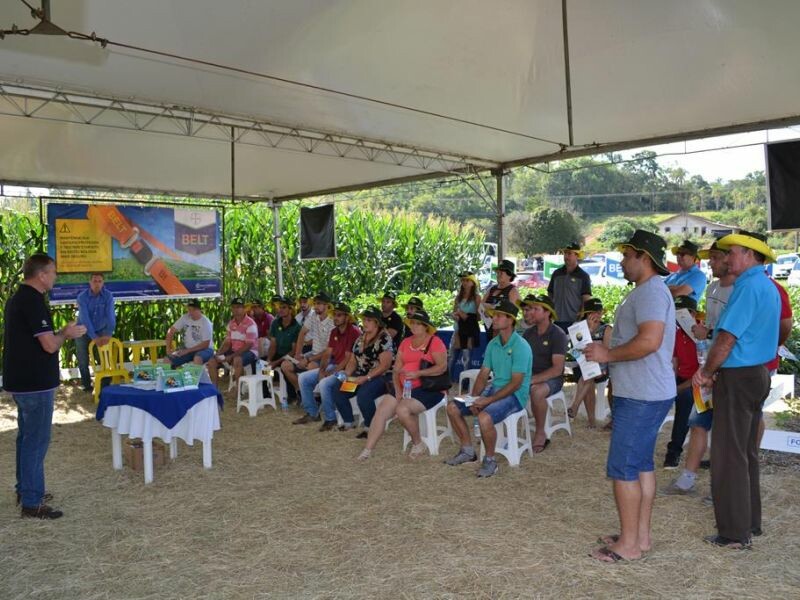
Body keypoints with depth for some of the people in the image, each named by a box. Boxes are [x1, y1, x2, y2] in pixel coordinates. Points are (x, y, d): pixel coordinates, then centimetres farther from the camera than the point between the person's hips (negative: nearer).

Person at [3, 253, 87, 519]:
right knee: (36, 442, -3)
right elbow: (50, 345, -22)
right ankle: (32, 502, 3)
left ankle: (25, 490, 30)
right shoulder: (34, 301, -20)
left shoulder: (16, 298, 11)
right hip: (36, 384, -10)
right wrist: (66, 334, -3)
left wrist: (62, 333, 11)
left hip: (20, 381, 10)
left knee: (26, 437, 19)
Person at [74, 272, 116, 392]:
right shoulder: (82, 297, -19)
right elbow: (85, 319, -27)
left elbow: (110, 316, -22)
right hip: (84, 332, -1)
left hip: (101, 330, 1)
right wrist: (94, 337, -36)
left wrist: (108, 334, -37)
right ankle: (87, 385, 22)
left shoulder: (108, 296, -14)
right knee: (83, 361, 4)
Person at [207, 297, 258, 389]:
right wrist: (219, 354, -8)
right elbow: (227, 343, 11)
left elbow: (248, 345, -21)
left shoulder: (250, 324, -16)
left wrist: (231, 356, -25)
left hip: (250, 352, -8)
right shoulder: (231, 323, 9)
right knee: (212, 361, -4)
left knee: (237, 360, -39)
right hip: (234, 351, 8)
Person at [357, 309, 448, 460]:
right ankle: (367, 450, -11)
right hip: (406, 388, 6)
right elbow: (396, 369, 10)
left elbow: (442, 367, -15)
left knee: (402, 409, -29)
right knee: (381, 410, -13)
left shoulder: (434, 342, -5)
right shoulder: (405, 342, 14)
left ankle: (418, 444, -4)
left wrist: (418, 373, -22)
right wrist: (398, 390, -5)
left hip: (429, 389, -6)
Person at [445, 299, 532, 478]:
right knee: (453, 407, -1)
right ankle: (468, 451, 13)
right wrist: (474, 397, -8)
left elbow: (516, 383, -20)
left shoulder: (520, 346, -16)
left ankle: (490, 460, -11)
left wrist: (488, 400, -23)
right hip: (494, 389, 8)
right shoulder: (493, 344, 8)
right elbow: (483, 374, 9)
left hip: (515, 395, -8)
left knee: (484, 417, -34)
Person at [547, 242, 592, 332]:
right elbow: (550, 295, 17)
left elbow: (587, 300, -5)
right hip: (557, 321, 4)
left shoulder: (583, 276, -1)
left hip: (574, 322, -4)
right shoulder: (556, 273, 11)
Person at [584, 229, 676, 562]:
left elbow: (649, 341, -29)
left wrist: (607, 354, -19)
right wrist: (608, 351, 10)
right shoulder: (647, 291, 17)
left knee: (622, 468, -4)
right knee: (641, 465, 16)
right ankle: (640, 535, 26)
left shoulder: (651, 291, -17)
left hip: (641, 397, -11)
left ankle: (628, 544, 6)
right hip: (644, 392, 11)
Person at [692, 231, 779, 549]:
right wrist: (714, 371, 7)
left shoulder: (748, 286, -18)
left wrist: (707, 372, -9)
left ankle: (735, 532, 6)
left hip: (737, 379, -10)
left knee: (729, 457, -2)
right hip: (758, 374, 10)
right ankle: (750, 521, 29)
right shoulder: (769, 288, 13)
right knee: (747, 453, 18)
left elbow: (728, 338, -23)